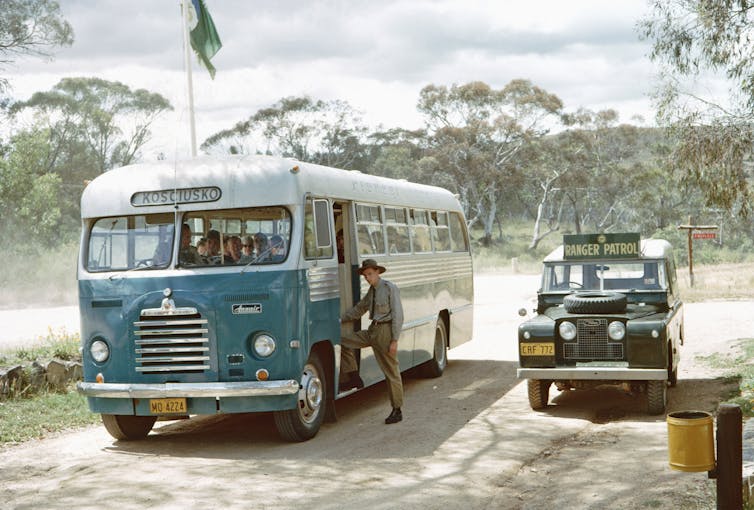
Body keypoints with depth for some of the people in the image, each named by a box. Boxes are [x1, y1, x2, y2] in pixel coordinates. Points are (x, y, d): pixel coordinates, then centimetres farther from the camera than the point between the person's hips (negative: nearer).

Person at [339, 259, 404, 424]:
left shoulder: (390, 288, -10)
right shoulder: (371, 291, 12)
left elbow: (398, 315, -13)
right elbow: (359, 309, 25)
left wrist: (394, 340, -18)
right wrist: (340, 319, 15)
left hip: (386, 331, -7)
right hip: (372, 330, 7)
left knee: (391, 372, -1)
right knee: (343, 343, 0)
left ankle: (397, 411, 8)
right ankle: (354, 378, 5)